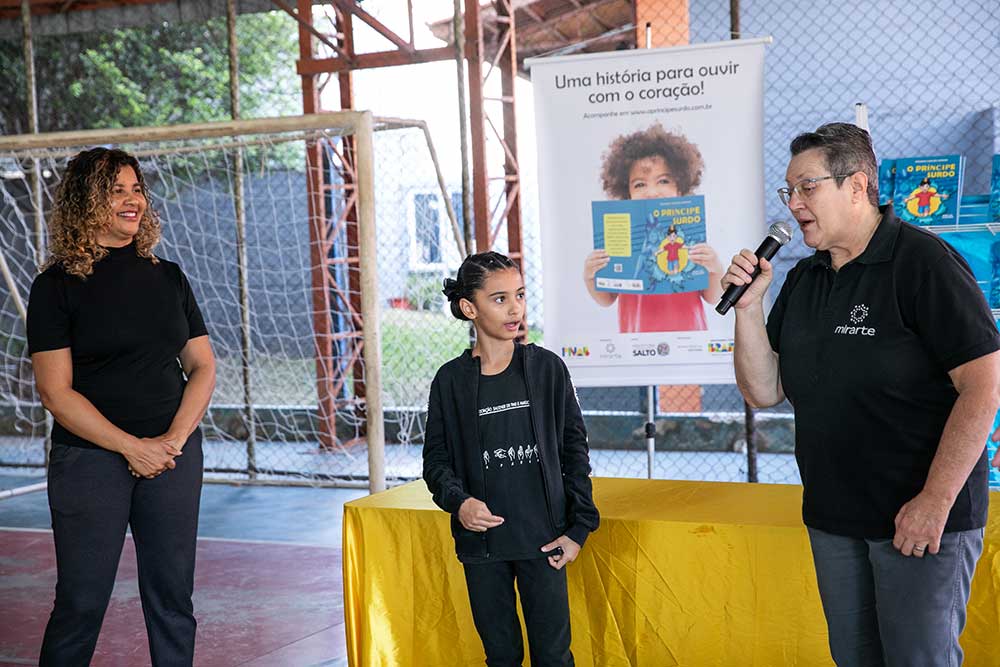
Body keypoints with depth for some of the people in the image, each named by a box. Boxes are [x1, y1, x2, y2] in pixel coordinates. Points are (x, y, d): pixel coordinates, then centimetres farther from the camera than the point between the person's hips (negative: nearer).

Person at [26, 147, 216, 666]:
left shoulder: (167, 277, 10)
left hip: (174, 455, 4)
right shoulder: (57, 285, -3)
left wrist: (174, 439, -6)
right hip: (90, 457, -4)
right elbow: (56, 392, -8)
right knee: (81, 603, 1)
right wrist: (133, 447, -13)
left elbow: (202, 367, 9)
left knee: (172, 599, 7)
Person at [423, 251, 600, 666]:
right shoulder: (451, 380, 0)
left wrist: (579, 528, -2)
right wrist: (458, 501, -16)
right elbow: (436, 459, 4)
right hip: (481, 541, 1)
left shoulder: (547, 368, 0)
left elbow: (574, 449, 3)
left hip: (543, 539, -1)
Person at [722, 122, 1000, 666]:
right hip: (832, 518, 7)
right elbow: (764, 392, 8)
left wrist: (935, 501, -19)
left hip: (922, 519, -7)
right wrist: (747, 305, -6)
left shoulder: (922, 262, -13)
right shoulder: (803, 280, 9)